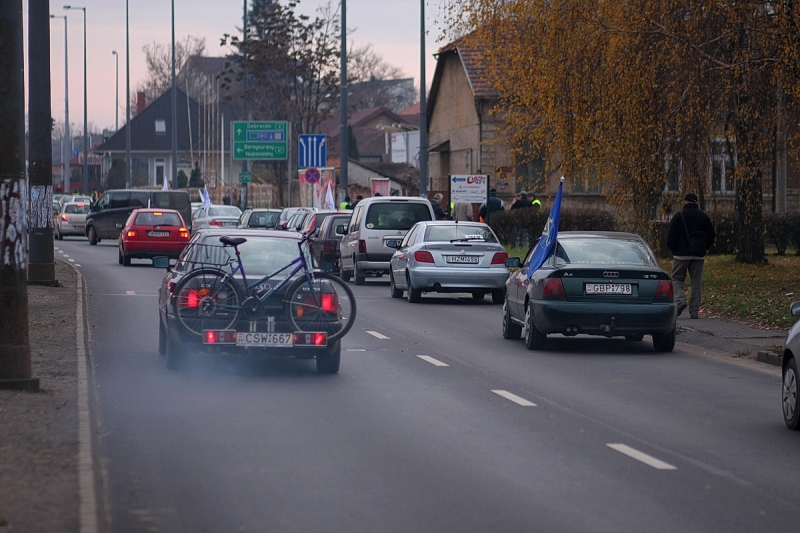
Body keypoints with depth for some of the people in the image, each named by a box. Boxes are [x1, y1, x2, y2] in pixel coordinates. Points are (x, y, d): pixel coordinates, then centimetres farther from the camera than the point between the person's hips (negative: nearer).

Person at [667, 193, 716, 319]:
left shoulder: (679, 215, -5)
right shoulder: (704, 217, 6)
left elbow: (671, 234, -6)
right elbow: (711, 234, 10)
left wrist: (672, 249, 8)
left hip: (681, 253, -3)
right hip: (699, 255, 3)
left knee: (677, 278, 6)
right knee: (697, 282, 6)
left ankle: (680, 300, -19)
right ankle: (694, 310, 3)